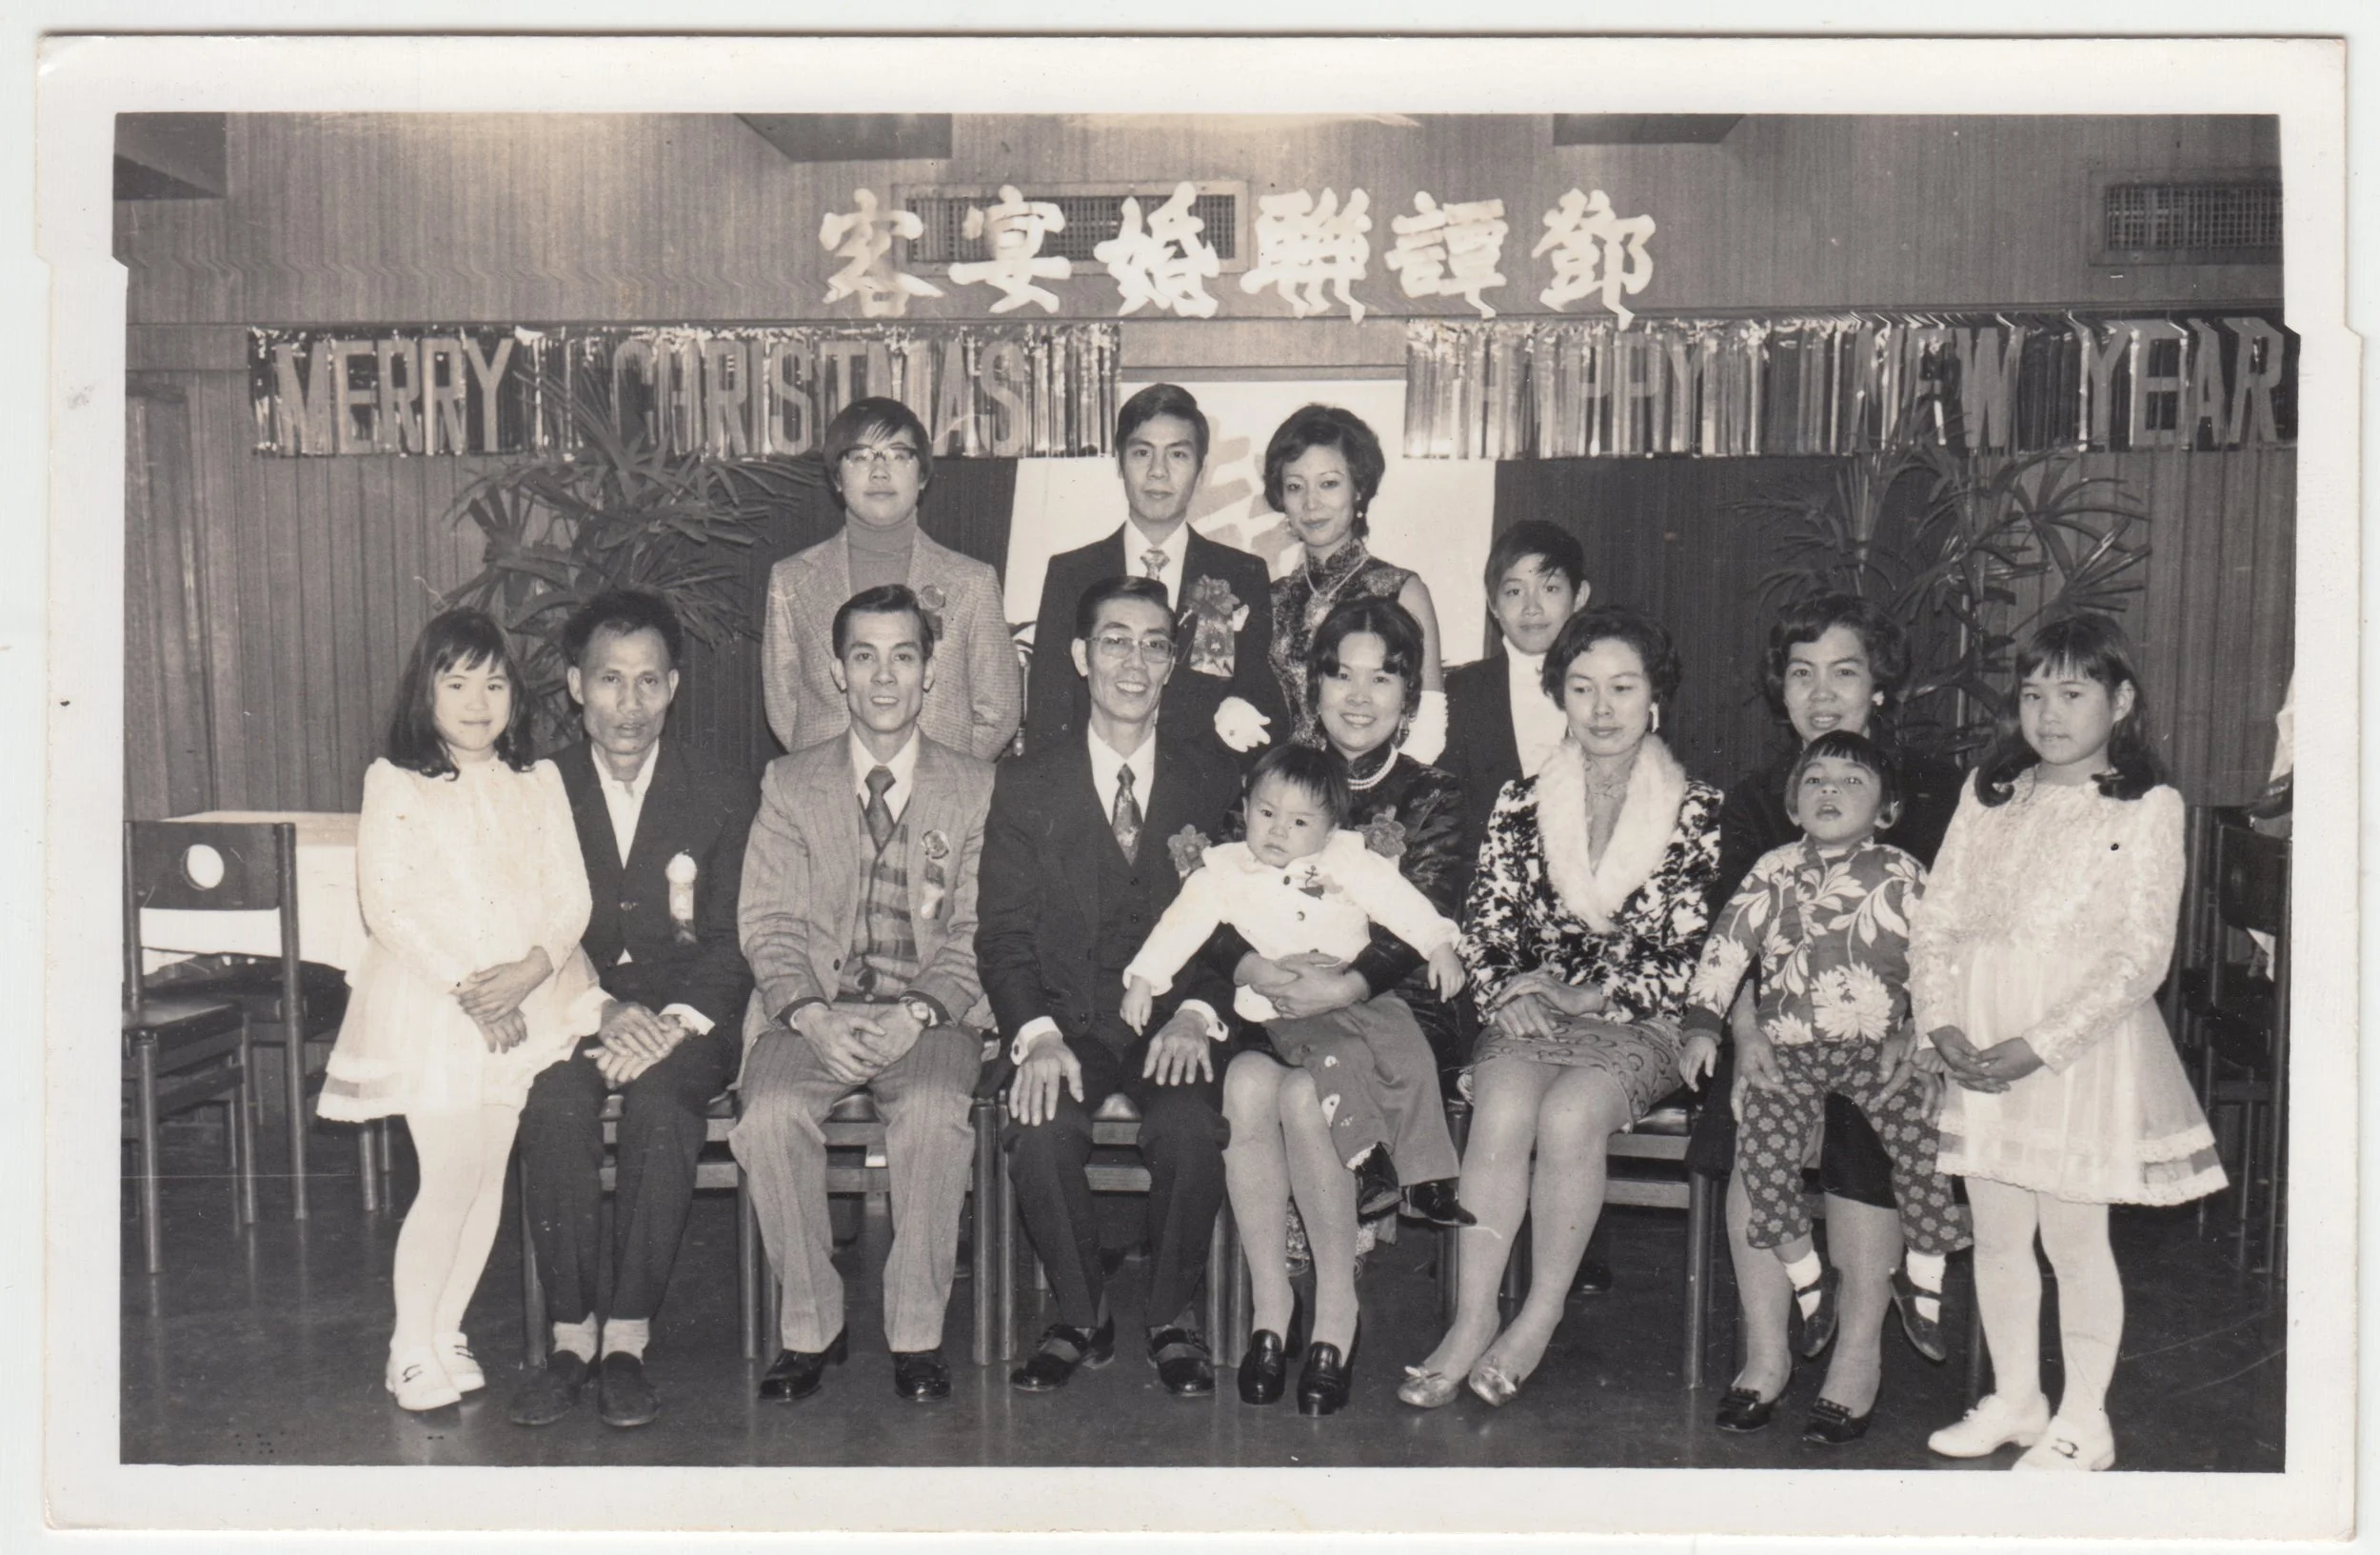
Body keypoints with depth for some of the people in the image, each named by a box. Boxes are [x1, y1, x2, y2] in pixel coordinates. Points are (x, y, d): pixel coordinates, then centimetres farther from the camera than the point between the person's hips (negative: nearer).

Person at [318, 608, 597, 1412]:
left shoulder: (538, 781, 9)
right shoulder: (394, 781, 0)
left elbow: (571, 898, 4)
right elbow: (386, 905, -7)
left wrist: (529, 969, -14)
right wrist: (465, 986, -16)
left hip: (526, 999, 4)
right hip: (430, 1000, -3)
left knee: (489, 1173, 6)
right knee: (450, 1177, -6)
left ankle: (446, 1332, 21)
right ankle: (409, 1349, 9)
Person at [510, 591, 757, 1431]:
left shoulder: (723, 797, 5)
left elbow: (731, 945, 0)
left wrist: (673, 1024, -19)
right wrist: (604, 1009, -17)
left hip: (686, 1020, -1)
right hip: (572, 1012, 1)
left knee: (661, 1102, -33)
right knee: (555, 1105, -30)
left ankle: (627, 1337, -24)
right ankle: (569, 1334, -18)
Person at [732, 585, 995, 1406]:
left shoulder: (975, 789, 10)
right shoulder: (789, 784, 13)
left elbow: (976, 933, 3)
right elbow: (768, 924, 4)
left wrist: (918, 1014, -15)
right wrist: (812, 1016, -14)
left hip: (930, 1016, -1)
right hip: (812, 1011, 1)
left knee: (935, 1112, -32)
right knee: (771, 1114, -28)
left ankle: (917, 1332, -15)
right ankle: (811, 1324, -9)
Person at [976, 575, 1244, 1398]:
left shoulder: (1215, 780, 9)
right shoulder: (1026, 784, 7)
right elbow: (1004, 931, 1)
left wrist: (1197, 1012, -15)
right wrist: (1036, 1034, -17)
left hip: (1175, 1021, 0)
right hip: (1068, 1022, 0)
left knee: (1190, 1129, -30)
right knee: (1040, 1132, -29)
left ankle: (1174, 1315, -4)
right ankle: (1081, 1314, -2)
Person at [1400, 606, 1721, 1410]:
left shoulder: (1697, 809, 4)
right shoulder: (1521, 802, 11)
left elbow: (1687, 957, -3)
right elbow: (1482, 929, 9)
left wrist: (1585, 995, -13)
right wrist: (1508, 994, -11)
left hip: (1639, 1025, -2)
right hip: (1529, 1014, 2)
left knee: (1569, 1112, -31)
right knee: (1503, 1108, -29)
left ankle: (1540, 1319, -18)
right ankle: (1471, 1321, -25)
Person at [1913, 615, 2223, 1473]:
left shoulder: (2147, 807, -5)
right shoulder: (1987, 794, 10)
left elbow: (2140, 957, -11)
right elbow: (1937, 918, 7)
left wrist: (2040, 1045, -19)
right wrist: (1941, 1024, -8)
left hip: (2083, 1045, -4)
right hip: (1979, 1049, 5)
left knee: (2074, 1239, 5)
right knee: (1996, 1233, 13)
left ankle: (2083, 1421, 21)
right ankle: (2014, 1399, 30)